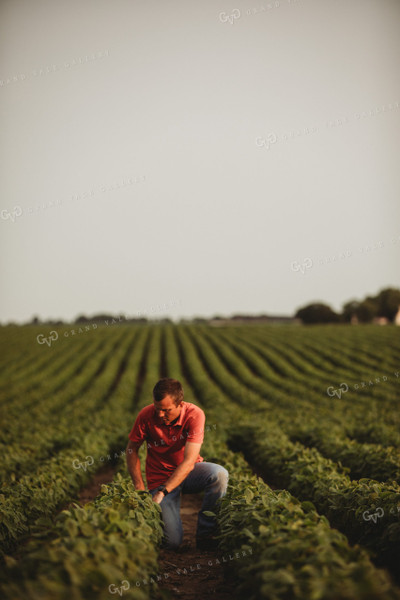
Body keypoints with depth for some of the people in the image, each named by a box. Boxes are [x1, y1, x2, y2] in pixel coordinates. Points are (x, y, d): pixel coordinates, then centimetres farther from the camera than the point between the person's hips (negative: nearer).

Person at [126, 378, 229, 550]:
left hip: (188, 471, 1)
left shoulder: (194, 415, -22)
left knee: (219, 474, -34)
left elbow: (189, 462, -28)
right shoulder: (146, 416, -18)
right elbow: (131, 450, -2)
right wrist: (139, 488, -12)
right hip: (160, 476, -1)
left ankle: (204, 535, -17)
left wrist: (162, 492, -35)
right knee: (172, 542, -16)